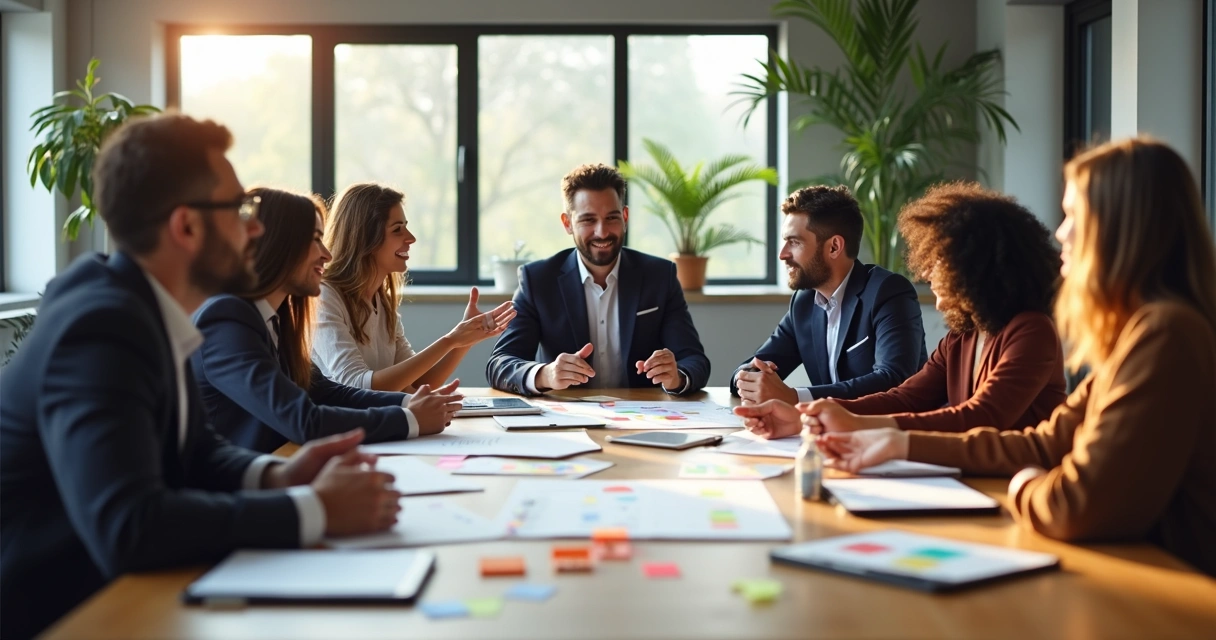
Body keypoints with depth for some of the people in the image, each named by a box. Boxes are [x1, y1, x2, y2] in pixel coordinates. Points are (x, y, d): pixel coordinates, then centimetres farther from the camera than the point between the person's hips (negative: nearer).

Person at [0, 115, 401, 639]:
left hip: (104, 595, 7)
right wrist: (314, 509, -26)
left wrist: (275, 476, -8)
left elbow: (194, 450, 12)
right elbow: (127, 528, -34)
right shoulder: (102, 327, -23)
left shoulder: (137, 303, 1)